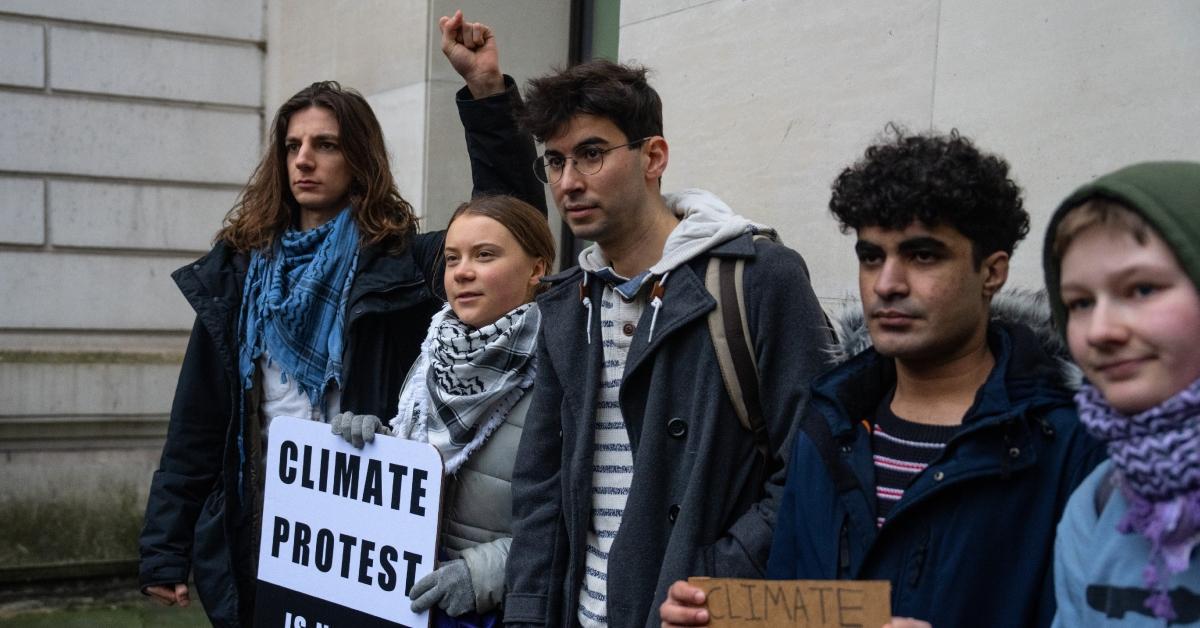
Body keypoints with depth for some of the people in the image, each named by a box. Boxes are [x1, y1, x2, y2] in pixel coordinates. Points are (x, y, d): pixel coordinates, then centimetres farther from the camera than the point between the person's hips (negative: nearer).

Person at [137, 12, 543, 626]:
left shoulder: (404, 264, -3)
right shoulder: (238, 268, 6)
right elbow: (197, 424, 6)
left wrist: (486, 92, -22)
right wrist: (166, 546, 3)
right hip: (256, 535, 3)